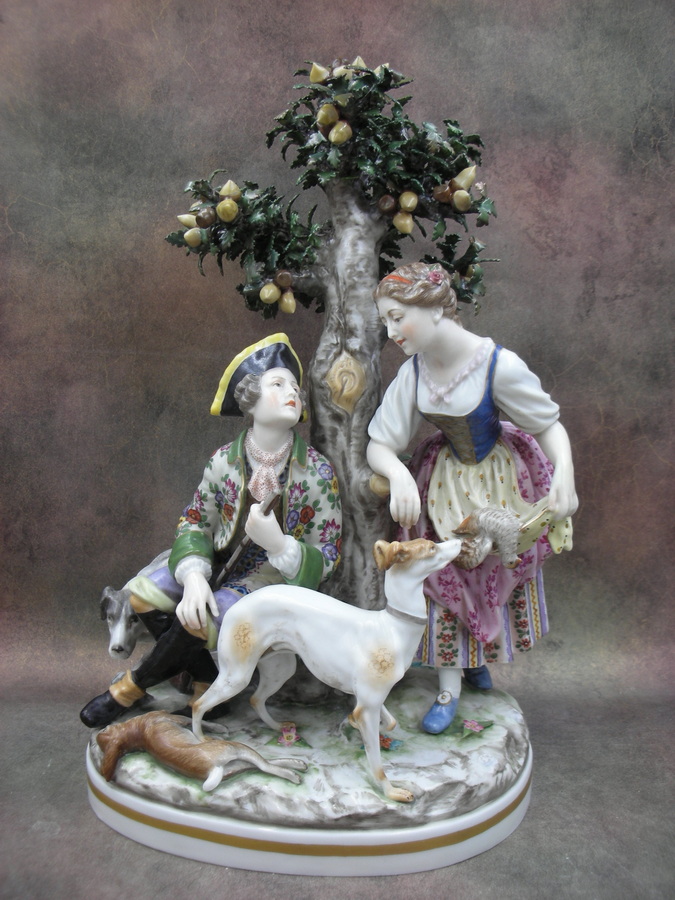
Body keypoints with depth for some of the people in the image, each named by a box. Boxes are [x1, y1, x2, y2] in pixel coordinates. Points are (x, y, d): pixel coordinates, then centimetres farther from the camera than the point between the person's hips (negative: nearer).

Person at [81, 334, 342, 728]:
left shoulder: (317, 472, -15)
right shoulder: (225, 460, -7)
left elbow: (326, 559, -11)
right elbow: (195, 522, 0)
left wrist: (278, 544, -31)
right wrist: (193, 575, -19)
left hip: (279, 576, -4)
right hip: (222, 563, 5)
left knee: (198, 619, -26)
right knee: (143, 592, -11)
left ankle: (134, 687, 6)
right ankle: (209, 680, 5)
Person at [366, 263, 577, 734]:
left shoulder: (499, 365, -29)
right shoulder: (414, 372, -16)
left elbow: (551, 427, -19)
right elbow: (378, 446, -14)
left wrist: (565, 475, -38)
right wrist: (399, 475, -35)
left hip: (501, 480, -2)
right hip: (445, 481, 3)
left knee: (498, 576, 14)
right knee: (446, 579, 5)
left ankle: (478, 658, 42)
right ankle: (450, 689, 19)